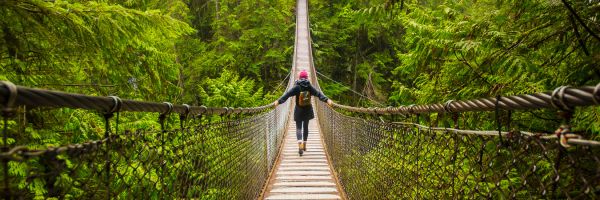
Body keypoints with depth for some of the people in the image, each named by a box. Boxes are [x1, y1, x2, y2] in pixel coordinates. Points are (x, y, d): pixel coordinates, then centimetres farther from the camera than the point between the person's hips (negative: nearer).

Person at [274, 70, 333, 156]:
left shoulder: (297, 87, -11)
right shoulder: (309, 87, -5)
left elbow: (287, 94, -18)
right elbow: (318, 94, -11)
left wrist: (279, 101, -23)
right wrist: (327, 100, -11)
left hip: (298, 111, -3)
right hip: (307, 111, 3)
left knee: (299, 128, 0)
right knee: (305, 127, 17)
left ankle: (300, 144, -23)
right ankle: (304, 145, 26)